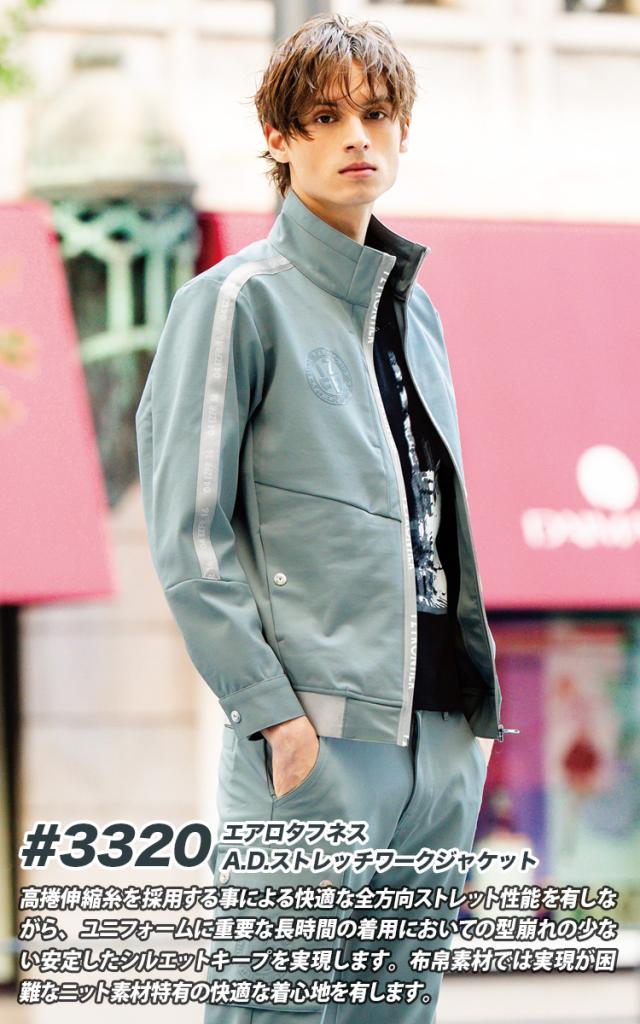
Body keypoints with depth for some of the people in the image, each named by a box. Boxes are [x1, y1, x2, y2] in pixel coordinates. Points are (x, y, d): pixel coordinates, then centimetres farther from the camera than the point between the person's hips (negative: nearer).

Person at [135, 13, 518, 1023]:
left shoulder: (413, 311, 18)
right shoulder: (239, 301, -4)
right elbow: (187, 532, -9)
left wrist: (473, 704, 15)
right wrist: (270, 709, -15)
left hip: (443, 738, 7)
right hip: (319, 735, -7)